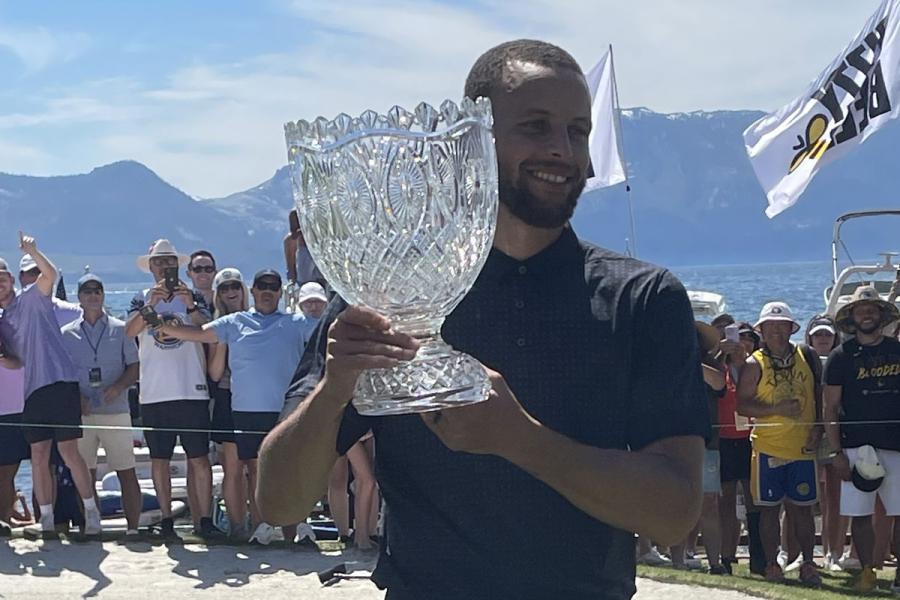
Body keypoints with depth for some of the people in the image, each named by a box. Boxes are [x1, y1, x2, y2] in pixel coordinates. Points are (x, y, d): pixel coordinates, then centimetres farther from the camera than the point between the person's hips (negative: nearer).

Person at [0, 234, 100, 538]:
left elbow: (50, 274, -13)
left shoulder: (32, 298, 5)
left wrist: (32, 251, -24)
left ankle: (91, 513, 0)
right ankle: (46, 519, 8)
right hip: (32, 389, 6)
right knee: (39, 454, 3)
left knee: (68, 450, -8)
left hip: (60, 383, -6)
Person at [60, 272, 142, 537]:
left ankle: (133, 527, -1)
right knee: (85, 474, 3)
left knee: (126, 472, -4)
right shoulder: (67, 334, 10)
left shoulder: (120, 329, 7)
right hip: (81, 413, 1)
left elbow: (134, 367, 5)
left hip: (115, 411, -1)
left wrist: (118, 387, -13)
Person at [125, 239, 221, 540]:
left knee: (199, 459, -5)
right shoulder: (142, 298, 10)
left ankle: (204, 520, -3)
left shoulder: (193, 297, 8)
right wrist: (151, 304, -22)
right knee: (159, 459, 5)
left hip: (191, 390, -1)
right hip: (154, 393, 1)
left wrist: (191, 306, -26)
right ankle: (166, 519, 14)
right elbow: (130, 331, -7)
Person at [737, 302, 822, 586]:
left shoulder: (807, 357, 8)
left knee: (802, 507, 6)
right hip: (768, 447, -2)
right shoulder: (754, 364, 0)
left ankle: (808, 564, 16)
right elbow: (742, 405, -5)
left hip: (803, 446, 2)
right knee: (769, 508, 3)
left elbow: (821, 395, 12)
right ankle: (772, 565, 11)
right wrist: (777, 409, -16)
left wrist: (818, 428, 0)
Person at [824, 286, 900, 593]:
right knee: (860, 514, 0)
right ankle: (867, 571, 9)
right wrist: (837, 452, -5)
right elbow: (831, 409, 3)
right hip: (856, 447, -1)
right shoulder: (841, 356, 4)